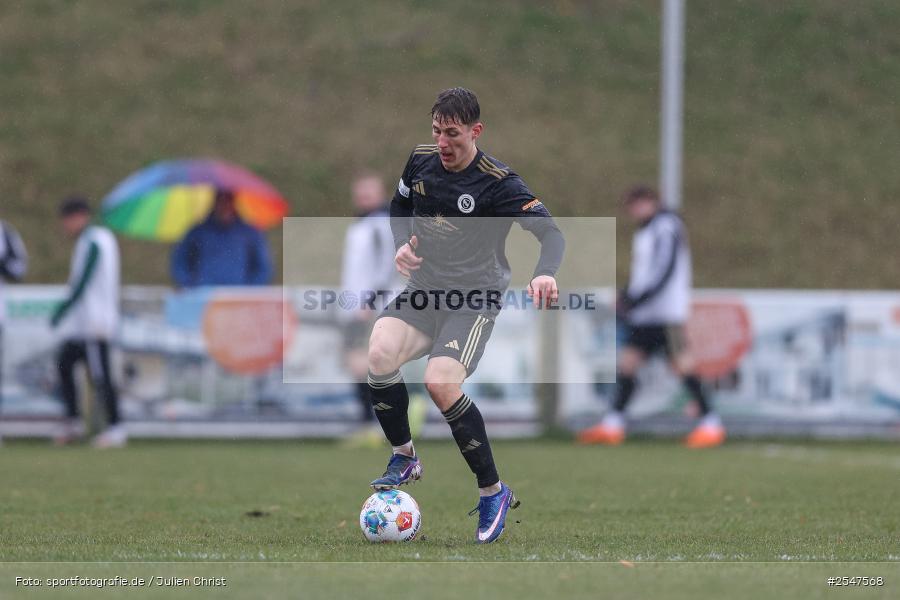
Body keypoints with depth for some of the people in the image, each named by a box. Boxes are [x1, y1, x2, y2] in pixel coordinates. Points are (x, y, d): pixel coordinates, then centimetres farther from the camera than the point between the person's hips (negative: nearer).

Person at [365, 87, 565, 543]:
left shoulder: (498, 183, -15)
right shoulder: (421, 160, 2)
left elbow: (551, 233, -21)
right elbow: (400, 205, 22)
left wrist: (544, 274, -43)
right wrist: (402, 244, 1)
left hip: (476, 298, -5)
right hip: (423, 290, 5)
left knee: (440, 383, -27)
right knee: (379, 355, -25)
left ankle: (494, 493, -11)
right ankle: (404, 459, -1)